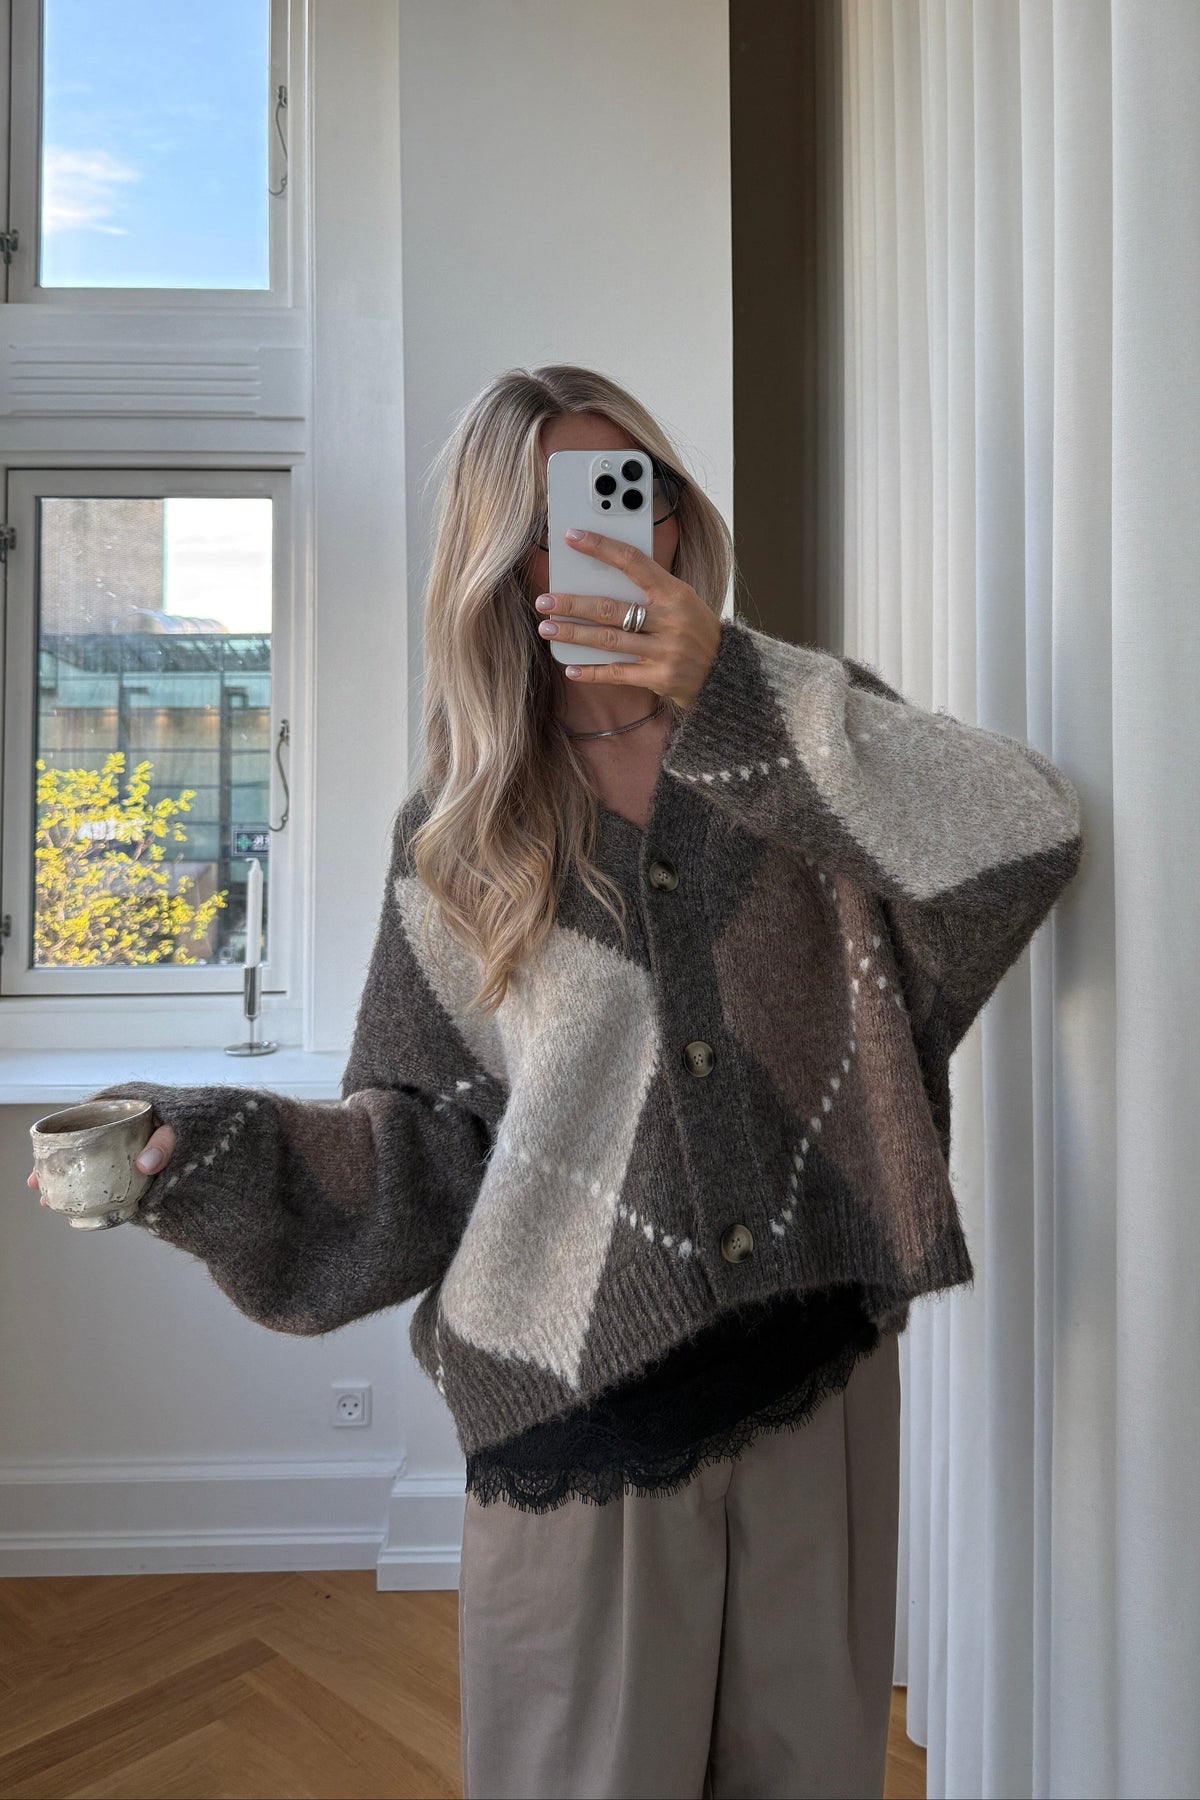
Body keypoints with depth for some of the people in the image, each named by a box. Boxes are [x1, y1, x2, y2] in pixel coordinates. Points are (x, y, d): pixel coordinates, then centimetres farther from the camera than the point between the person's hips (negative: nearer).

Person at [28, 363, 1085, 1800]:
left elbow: (1027, 837, -18)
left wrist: (723, 694, -21)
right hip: (580, 1395, 0)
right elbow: (427, 1136, 2)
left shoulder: (811, 737, 2)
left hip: (820, 1361, 1)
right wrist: (210, 1156, -14)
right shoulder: (461, 835, 2)